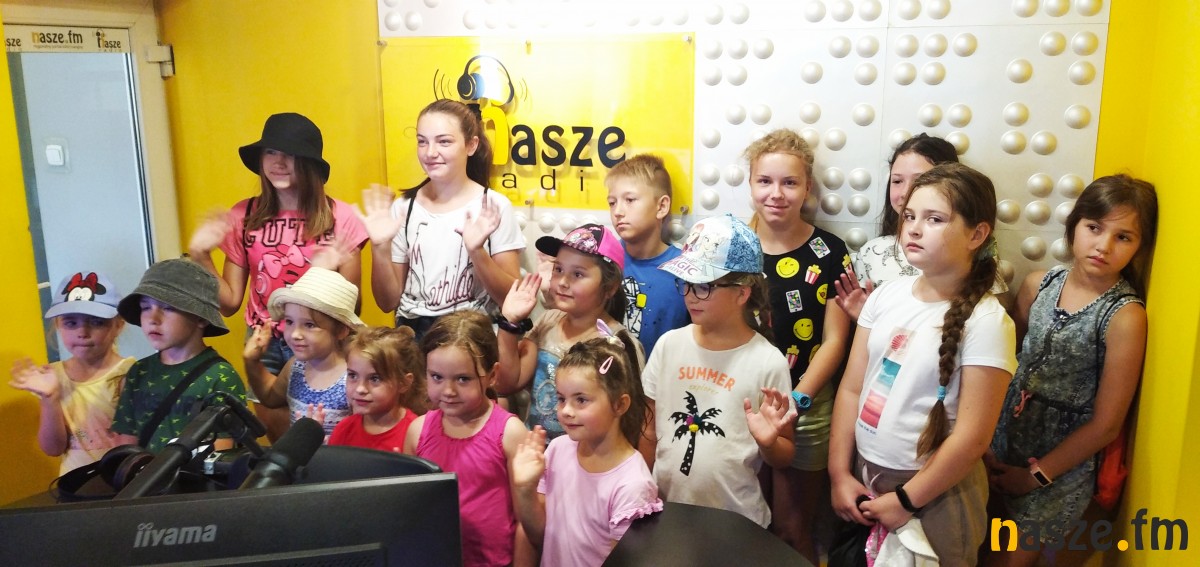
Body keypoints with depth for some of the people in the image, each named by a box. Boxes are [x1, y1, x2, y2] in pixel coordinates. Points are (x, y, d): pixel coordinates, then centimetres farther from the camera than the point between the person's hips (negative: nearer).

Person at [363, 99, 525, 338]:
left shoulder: (494, 207, -3)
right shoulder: (404, 208, 5)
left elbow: (512, 298, -5)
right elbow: (388, 302, 8)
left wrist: (477, 251, -19)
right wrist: (381, 247, -7)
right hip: (411, 332, 2)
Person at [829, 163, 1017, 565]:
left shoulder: (985, 320, -16)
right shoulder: (887, 295, -1)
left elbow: (972, 437, -17)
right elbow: (851, 389, 1)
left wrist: (906, 501, -13)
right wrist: (840, 474, -3)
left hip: (934, 492, -5)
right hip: (862, 473, 5)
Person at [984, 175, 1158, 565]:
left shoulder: (1125, 316, -19)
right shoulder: (1038, 285, -5)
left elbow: (1106, 424, -15)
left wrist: (1036, 475, -9)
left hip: (1060, 464, -4)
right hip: (1003, 439, 4)